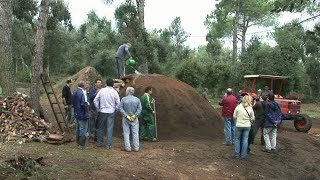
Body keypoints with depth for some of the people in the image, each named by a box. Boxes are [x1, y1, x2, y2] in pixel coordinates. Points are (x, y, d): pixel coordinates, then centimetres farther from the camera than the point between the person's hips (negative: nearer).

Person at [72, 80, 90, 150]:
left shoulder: (75, 92, 10)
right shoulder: (82, 92, -20)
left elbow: (73, 102, 18)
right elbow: (84, 103, -25)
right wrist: (87, 110, -14)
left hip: (77, 113, 9)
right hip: (82, 114, -9)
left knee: (78, 128, 20)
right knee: (83, 128, -2)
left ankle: (78, 142, 32)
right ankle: (81, 144, 1)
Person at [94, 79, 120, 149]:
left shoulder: (101, 90, -1)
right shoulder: (114, 92, -6)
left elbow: (95, 100, 1)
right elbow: (118, 103, -7)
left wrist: (98, 108, 10)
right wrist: (115, 109, 7)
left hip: (102, 111, 2)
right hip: (111, 112, -2)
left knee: (101, 127, 15)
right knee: (110, 128, 3)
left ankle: (99, 142, 23)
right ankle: (109, 144, 5)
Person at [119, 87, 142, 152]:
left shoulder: (123, 99, -7)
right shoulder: (137, 99, -2)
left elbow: (120, 108, -11)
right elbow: (139, 108, -6)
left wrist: (126, 115, -10)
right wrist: (135, 115, -8)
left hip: (125, 118, -1)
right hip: (134, 119, 1)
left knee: (126, 133, 6)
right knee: (135, 133, 8)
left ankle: (128, 147, 6)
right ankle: (136, 148, 10)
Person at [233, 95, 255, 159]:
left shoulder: (238, 107, -9)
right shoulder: (250, 108, -8)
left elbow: (234, 116, -2)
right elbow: (252, 118, 1)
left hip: (239, 125, -1)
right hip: (247, 126, 1)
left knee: (237, 139, 13)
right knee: (245, 140, 10)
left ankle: (237, 154, 16)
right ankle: (244, 155, 14)